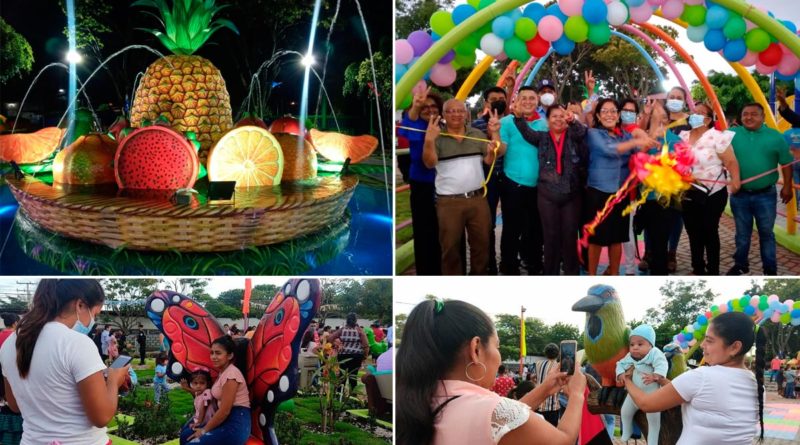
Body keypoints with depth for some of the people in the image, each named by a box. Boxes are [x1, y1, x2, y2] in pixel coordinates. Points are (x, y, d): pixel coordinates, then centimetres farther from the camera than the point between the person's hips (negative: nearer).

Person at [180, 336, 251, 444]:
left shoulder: (231, 374, -16)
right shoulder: (223, 372, 14)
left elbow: (225, 411, -18)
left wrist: (204, 430, -8)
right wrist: (203, 425, 7)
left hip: (235, 425, -10)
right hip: (226, 421, 10)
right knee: (185, 435, 6)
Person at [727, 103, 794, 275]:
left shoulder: (775, 136, -3)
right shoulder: (732, 135, -3)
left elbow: (786, 163, 3)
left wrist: (787, 186, 1)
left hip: (765, 196, -1)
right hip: (739, 195, 1)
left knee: (766, 233, 11)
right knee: (742, 233, 14)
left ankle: (770, 269, 21)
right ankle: (740, 264, 29)